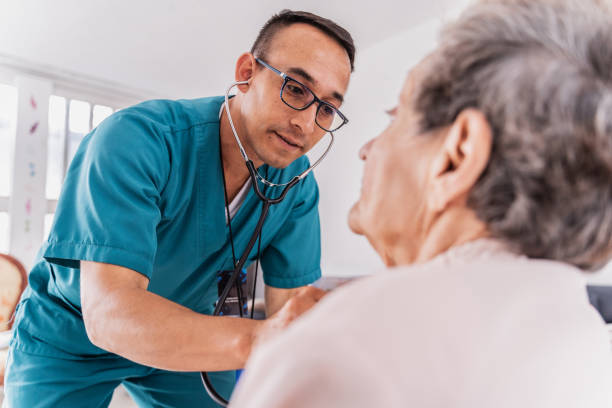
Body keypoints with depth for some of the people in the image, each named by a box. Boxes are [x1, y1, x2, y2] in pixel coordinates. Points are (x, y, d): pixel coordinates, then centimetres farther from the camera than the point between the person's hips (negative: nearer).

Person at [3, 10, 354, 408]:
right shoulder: (134, 139, -33)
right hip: (69, 344, -3)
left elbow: (290, 307, -16)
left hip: (184, 340, 4)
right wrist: (256, 339, -57)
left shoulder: (297, 184, -15)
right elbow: (107, 312, -42)